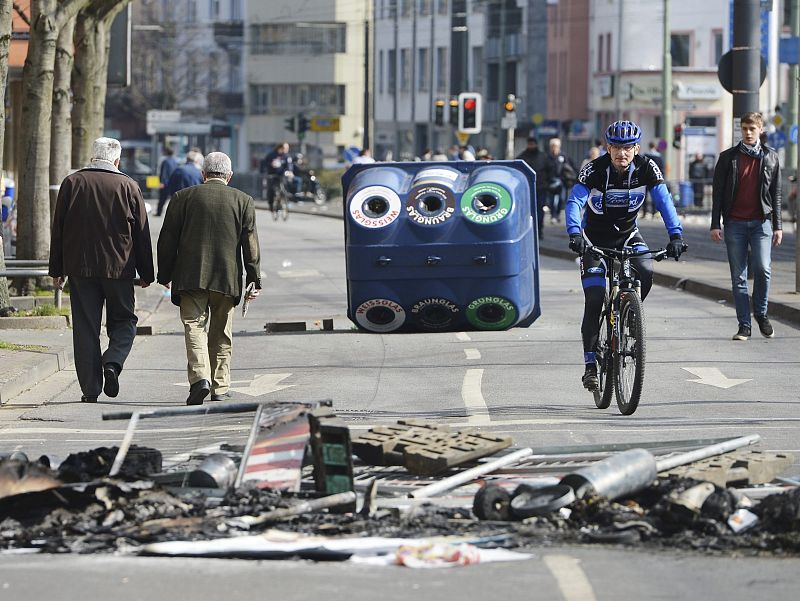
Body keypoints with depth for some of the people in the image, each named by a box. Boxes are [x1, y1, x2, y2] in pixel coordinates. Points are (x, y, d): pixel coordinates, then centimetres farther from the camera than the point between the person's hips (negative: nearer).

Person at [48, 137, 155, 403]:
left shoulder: (72, 183, 1)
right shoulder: (128, 187, -1)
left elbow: (58, 229, 4)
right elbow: (142, 234, 2)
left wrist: (57, 270, 11)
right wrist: (146, 273, 11)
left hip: (79, 267, 1)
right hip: (118, 268, -1)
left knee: (85, 327, 4)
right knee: (123, 321, 14)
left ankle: (90, 388, 1)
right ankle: (113, 362, -12)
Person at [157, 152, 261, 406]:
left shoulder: (183, 197, 3)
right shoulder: (243, 201, 5)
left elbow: (167, 240, 4)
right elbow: (250, 244, 2)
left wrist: (165, 275, 11)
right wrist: (254, 280, 4)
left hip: (191, 277, -1)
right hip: (227, 278, 1)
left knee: (194, 326, -5)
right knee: (221, 334, 13)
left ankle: (200, 376, -26)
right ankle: (220, 387, 15)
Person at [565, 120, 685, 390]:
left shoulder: (646, 168, -16)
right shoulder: (594, 169, -22)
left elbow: (664, 201, -23)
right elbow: (575, 201, -31)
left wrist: (676, 235, -37)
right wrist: (575, 233, -48)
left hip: (627, 235, 2)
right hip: (595, 237, -2)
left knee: (645, 273, -27)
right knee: (594, 300, -11)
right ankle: (591, 365, -3)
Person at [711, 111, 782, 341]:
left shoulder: (770, 157, 9)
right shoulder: (728, 157, 7)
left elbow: (776, 193, 11)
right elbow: (718, 192, 7)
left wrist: (777, 226, 7)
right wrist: (715, 224, 0)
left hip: (761, 222, 0)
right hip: (735, 223, 0)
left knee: (762, 268, -15)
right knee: (738, 276, 1)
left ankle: (761, 313, 8)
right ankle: (744, 325, 5)